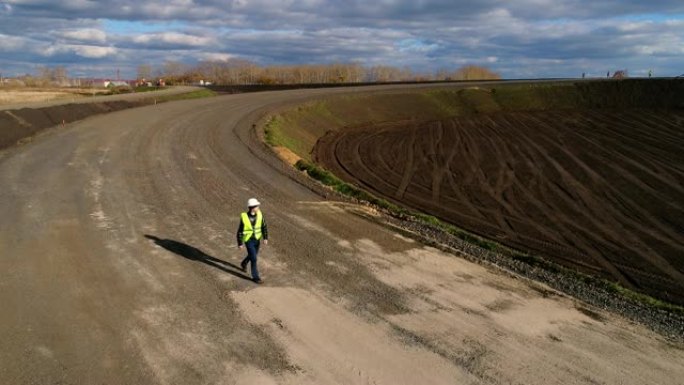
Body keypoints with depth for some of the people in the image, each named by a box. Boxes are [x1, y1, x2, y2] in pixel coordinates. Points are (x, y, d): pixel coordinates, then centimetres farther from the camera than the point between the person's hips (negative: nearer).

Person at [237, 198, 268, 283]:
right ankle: (255, 277, 9)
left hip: (257, 239, 5)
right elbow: (240, 231, -12)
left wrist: (265, 238, -14)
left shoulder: (259, 214, -13)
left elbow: (264, 227, -4)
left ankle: (244, 263, 57)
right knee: (254, 258, -7)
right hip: (248, 240, -5)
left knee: (252, 255, 25)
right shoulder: (244, 217, -23)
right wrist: (240, 244, -8)